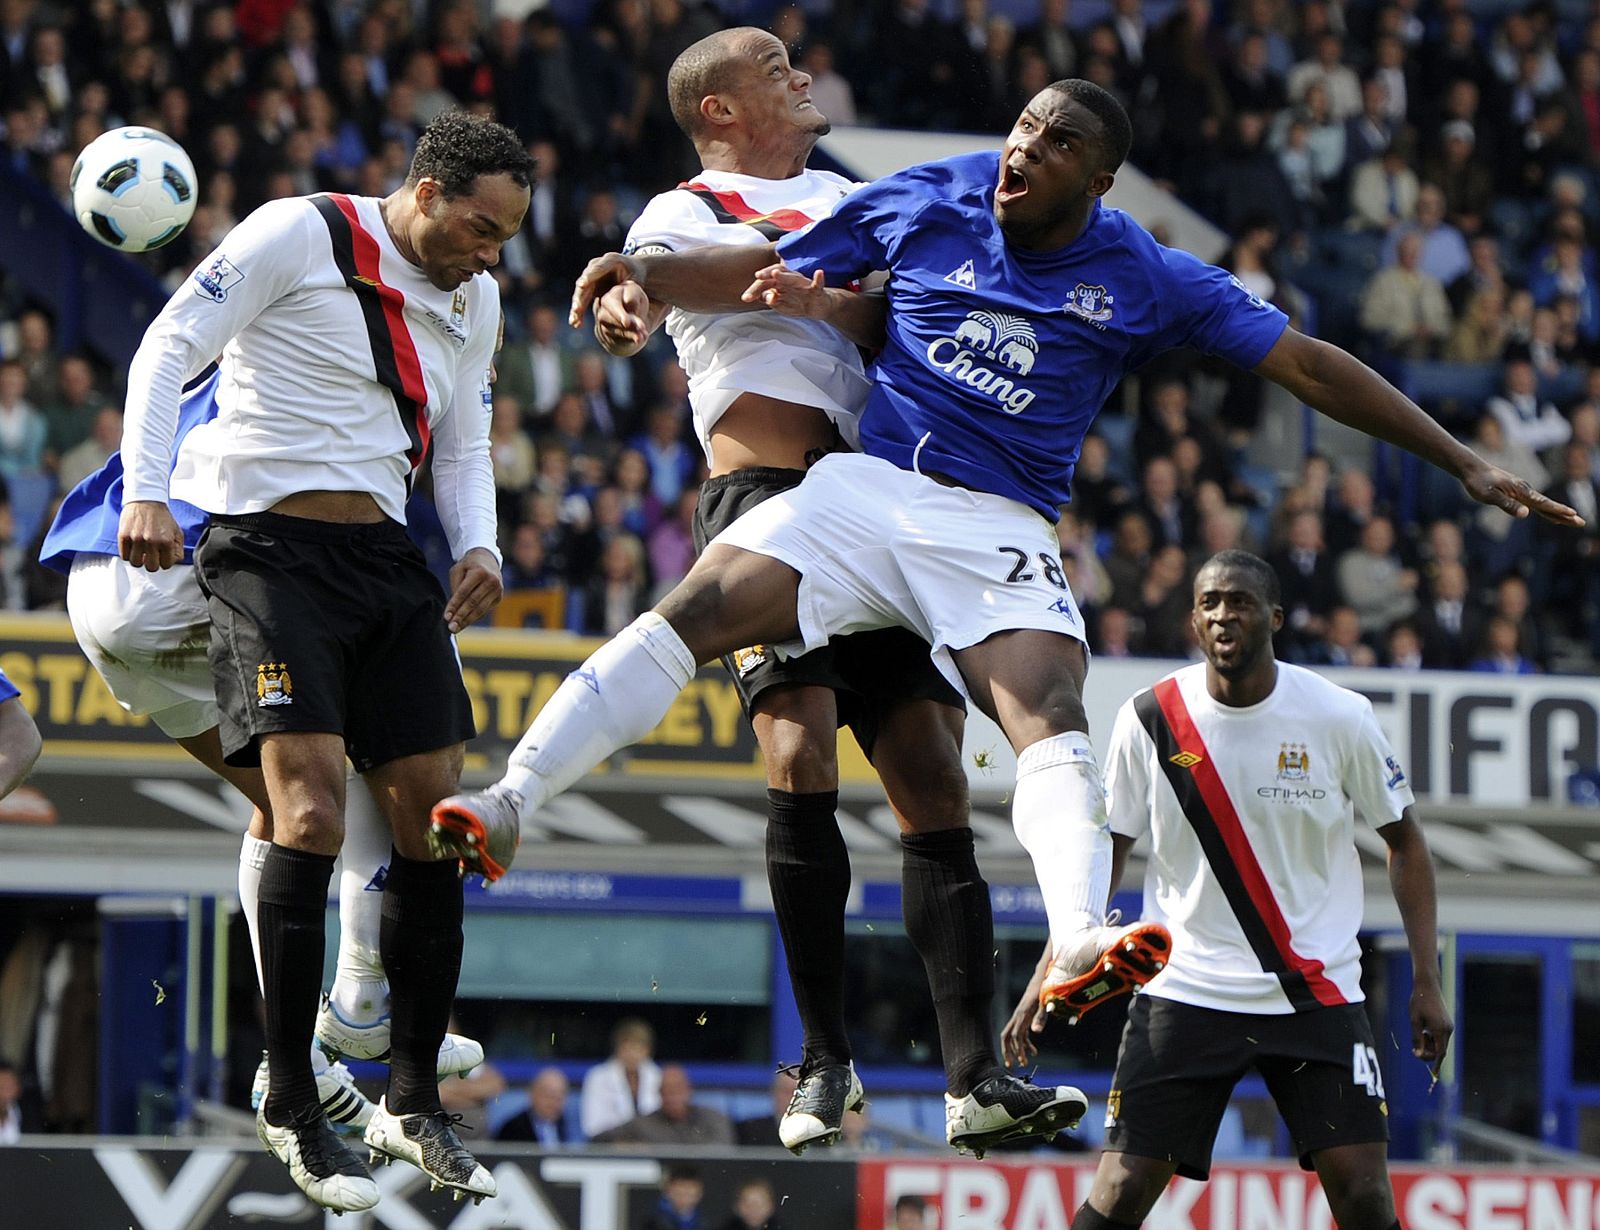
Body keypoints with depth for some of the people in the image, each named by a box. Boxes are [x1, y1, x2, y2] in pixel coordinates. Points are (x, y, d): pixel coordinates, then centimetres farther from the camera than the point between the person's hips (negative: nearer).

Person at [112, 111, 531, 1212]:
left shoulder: (474, 300, 15)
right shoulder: (298, 235, -6)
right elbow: (170, 347, -7)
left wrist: (479, 546, 3)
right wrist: (147, 490, -18)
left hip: (387, 562, 7)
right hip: (272, 551, -7)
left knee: (435, 821, 1)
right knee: (312, 811, -19)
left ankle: (413, 1104, 12)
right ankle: (291, 1108, -11)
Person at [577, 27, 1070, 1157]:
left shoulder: (848, 197, 28)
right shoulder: (687, 213, 9)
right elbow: (627, 319, -8)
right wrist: (621, 306, -30)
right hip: (768, 500, -5)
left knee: (934, 778, -4)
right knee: (802, 751, -21)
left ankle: (976, 1073, -7)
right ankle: (827, 1062, -13)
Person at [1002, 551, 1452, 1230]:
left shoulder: (1339, 716, -5)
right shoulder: (1149, 718, -3)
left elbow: (1404, 840, 8)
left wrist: (1426, 982, 3)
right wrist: (1048, 978, 2)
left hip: (1318, 994, 0)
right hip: (1185, 990, 0)